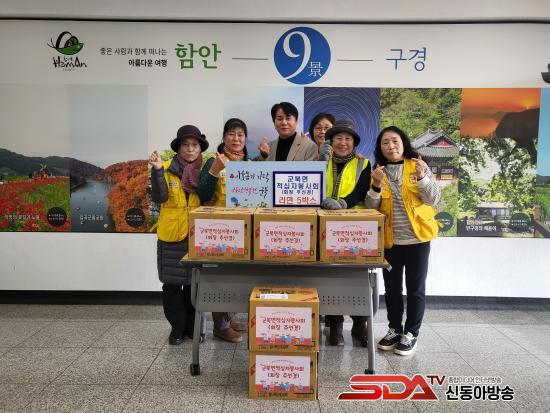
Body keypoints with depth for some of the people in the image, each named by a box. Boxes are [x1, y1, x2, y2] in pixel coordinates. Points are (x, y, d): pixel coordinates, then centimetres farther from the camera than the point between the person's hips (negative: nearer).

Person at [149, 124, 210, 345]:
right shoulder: (167, 168, -2)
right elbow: (159, 197, -13)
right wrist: (157, 170, -22)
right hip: (172, 235, 0)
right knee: (171, 284, 6)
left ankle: (192, 326, 27)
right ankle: (177, 328, 22)